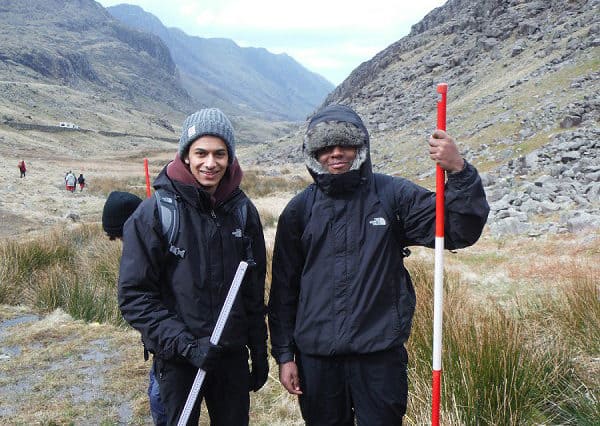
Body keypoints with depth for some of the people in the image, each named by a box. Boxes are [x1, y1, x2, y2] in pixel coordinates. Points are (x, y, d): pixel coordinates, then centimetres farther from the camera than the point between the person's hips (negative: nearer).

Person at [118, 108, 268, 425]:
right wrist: (185, 345, -19)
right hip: (178, 360, -3)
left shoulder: (243, 210, -1)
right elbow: (134, 296, -12)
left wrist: (259, 352, 9)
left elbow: (254, 290, 6)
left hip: (233, 355, 4)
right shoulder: (154, 213, -12)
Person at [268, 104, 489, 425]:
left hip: (380, 353, -2)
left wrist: (458, 171, -24)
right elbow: (284, 288, 6)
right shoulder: (299, 210, 3)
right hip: (316, 356, 2)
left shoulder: (393, 196, -2)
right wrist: (284, 354, 4)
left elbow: (461, 232, -10)